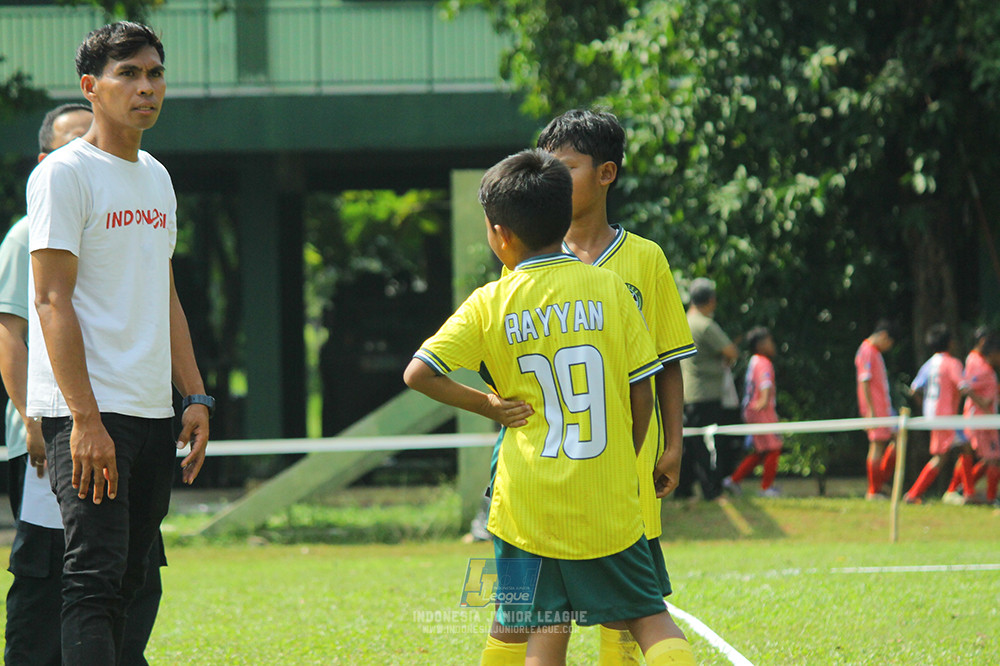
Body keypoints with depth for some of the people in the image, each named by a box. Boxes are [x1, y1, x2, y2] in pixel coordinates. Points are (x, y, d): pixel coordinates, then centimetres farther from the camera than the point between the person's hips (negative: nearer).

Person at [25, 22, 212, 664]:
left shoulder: (156, 177, 17)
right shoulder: (63, 174, -7)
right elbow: (52, 302, -13)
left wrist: (196, 397, 15)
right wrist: (85, 418, -20)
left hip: (153, 416, 8)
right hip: (88, 415, -8)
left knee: (127, 581, 7)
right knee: (97, 575, -14)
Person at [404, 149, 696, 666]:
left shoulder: (490, 305, -3)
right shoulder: (608, 288, -1)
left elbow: (418, 374, -7)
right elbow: (641, 392, 2)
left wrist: (488, 405, 4)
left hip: (529, 502, -1)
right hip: (607, 505, 1)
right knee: (649, 617, 8)